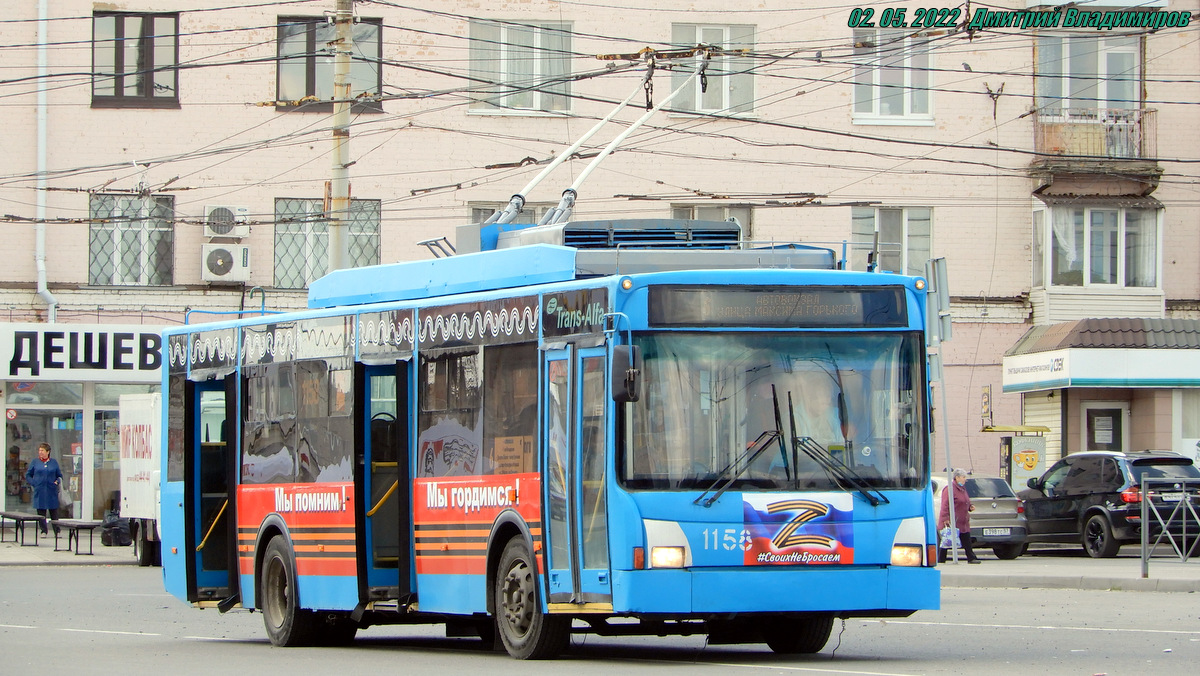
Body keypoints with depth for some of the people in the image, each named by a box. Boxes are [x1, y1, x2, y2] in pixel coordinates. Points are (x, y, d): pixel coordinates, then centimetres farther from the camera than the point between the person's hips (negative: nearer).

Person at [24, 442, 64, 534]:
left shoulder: (54, 462, 8)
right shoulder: (35, 462, 6)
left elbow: (59, 475, 16)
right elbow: (28, 475, 11)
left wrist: (58, 482, -4)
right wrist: (34, 483, -3)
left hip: (51, 492, 0)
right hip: (40, 492, 0)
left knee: (54, 512, 1)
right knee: (41, 512, 1)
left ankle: (57, 531, 8)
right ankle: (43, 531, 9)